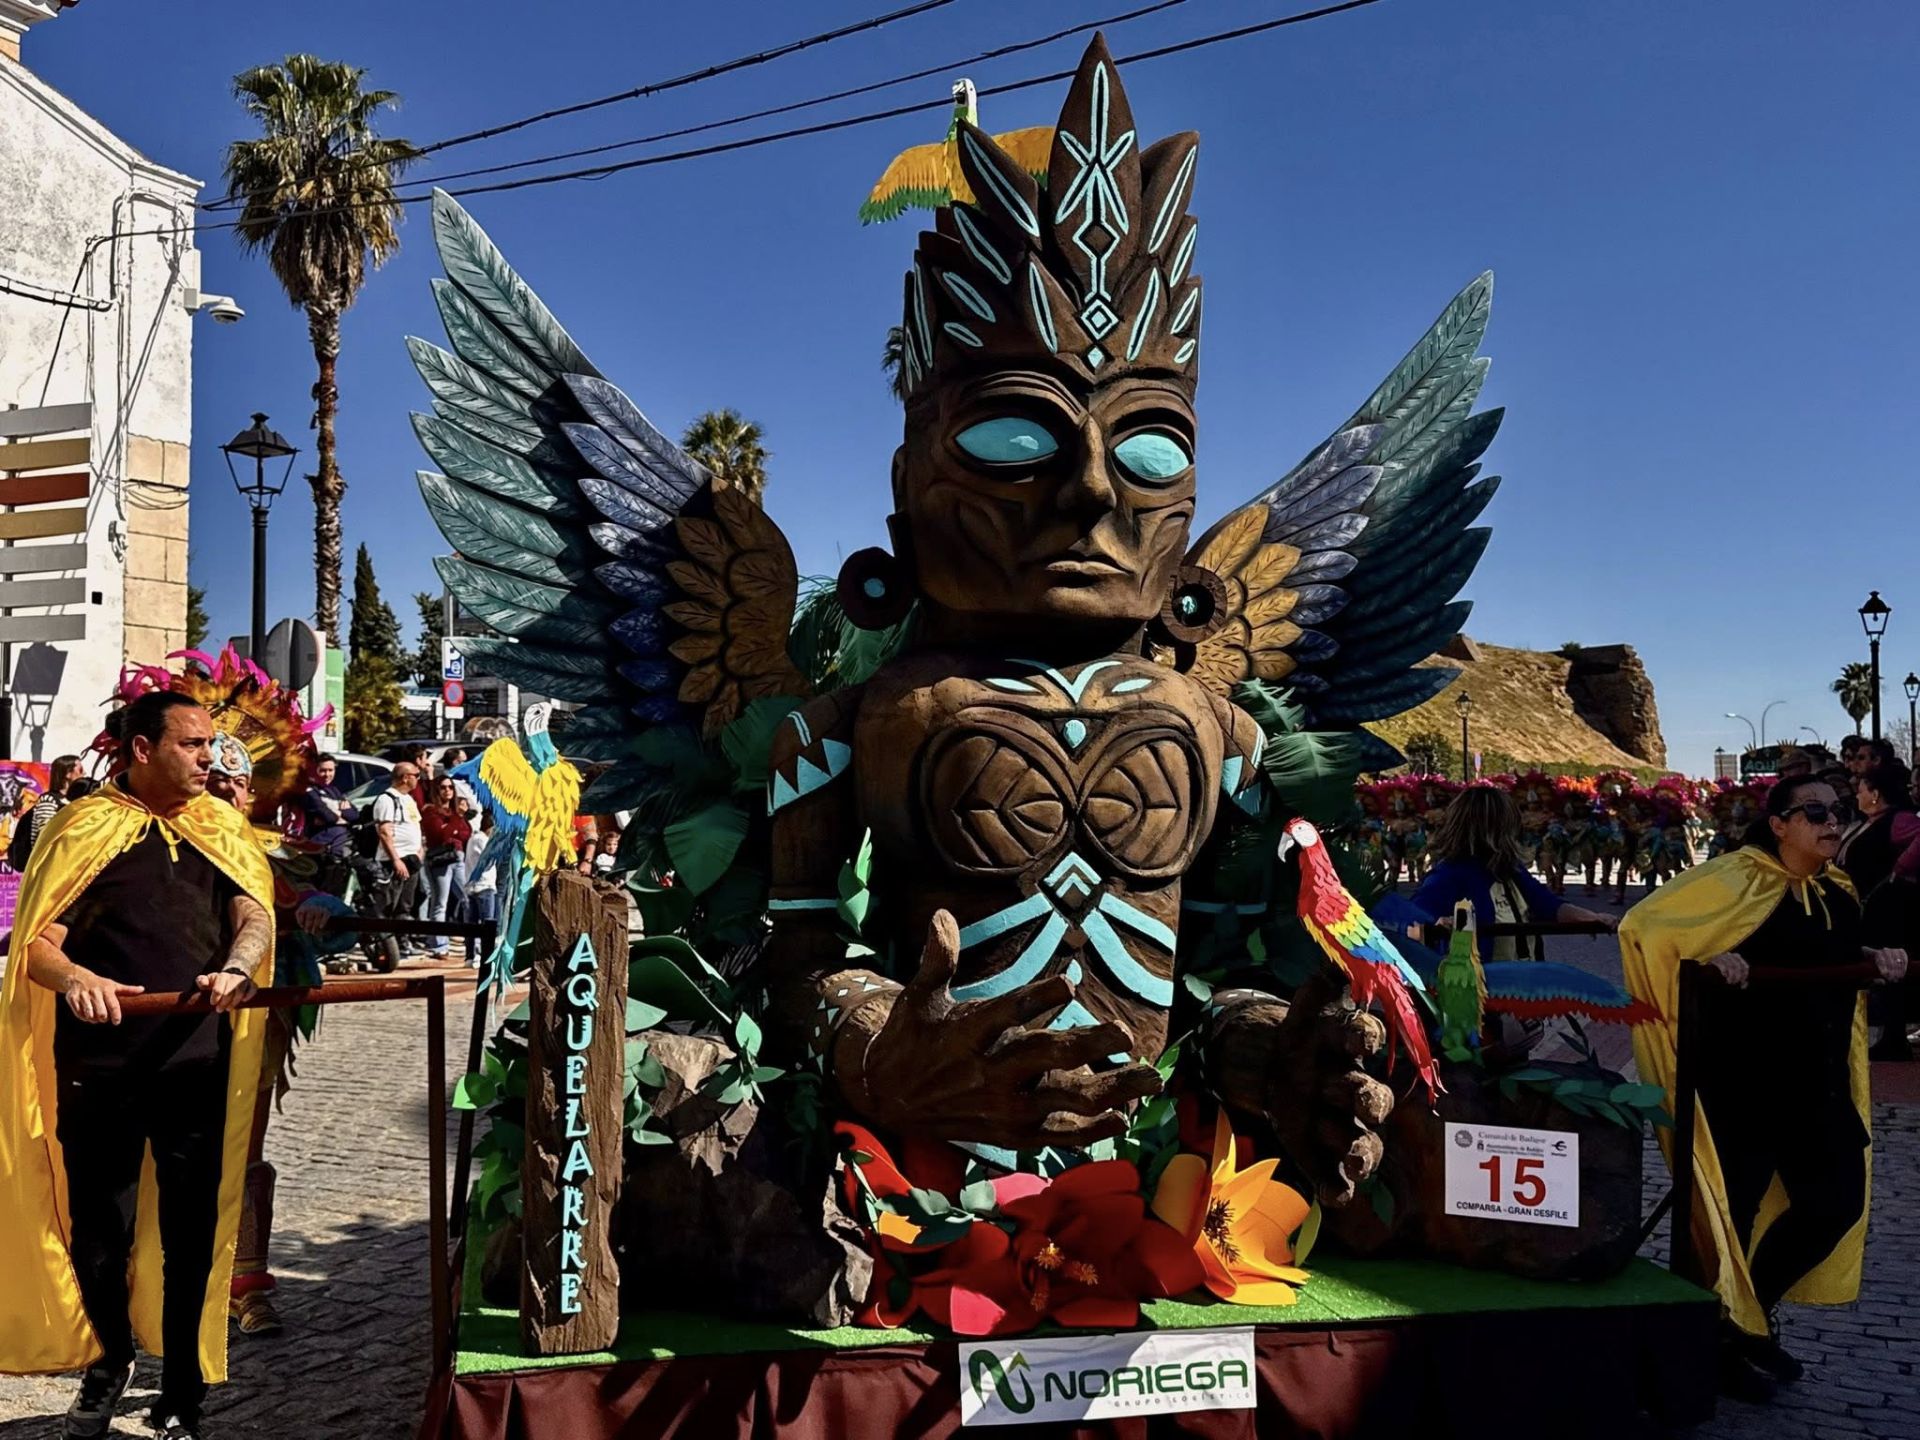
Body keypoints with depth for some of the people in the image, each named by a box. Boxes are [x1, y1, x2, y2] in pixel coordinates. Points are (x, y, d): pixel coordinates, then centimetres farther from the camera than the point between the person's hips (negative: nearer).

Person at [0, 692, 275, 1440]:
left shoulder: (222, 829, 8)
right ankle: (108, 1362, 36)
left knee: (192, 1234, 6)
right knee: (99, 1230, 10)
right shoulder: (85, 829, -1)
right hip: (100, 1064, -2)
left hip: (198, 1063, 2)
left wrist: (235, 969, -24)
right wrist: (74, 978, -28)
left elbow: (256, 918, -2)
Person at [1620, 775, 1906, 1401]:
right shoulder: (1736, 879, -12)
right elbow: (1642, 924, -15)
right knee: (1733, 1205, 1)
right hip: (1742, 1080, -7)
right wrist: (1709, 957, -26)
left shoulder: (1839, 893, 10)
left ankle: (1756, 1309, 31)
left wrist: (1875, 959, 7)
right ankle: (1721, 1336, 22)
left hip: (1819, 1084, 7)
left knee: (1837, 1202, 10)